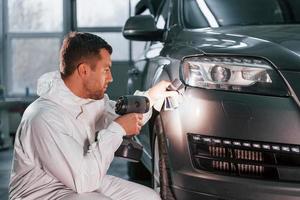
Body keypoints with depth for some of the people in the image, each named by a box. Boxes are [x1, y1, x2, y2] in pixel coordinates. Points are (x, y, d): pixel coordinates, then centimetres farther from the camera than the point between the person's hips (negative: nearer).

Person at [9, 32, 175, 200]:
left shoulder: (94, 99, -2)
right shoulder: (44, 118, -28)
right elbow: (83, 180, -29)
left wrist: (150, 97, 3)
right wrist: (116, 130, -24)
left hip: (79, 183, 9)